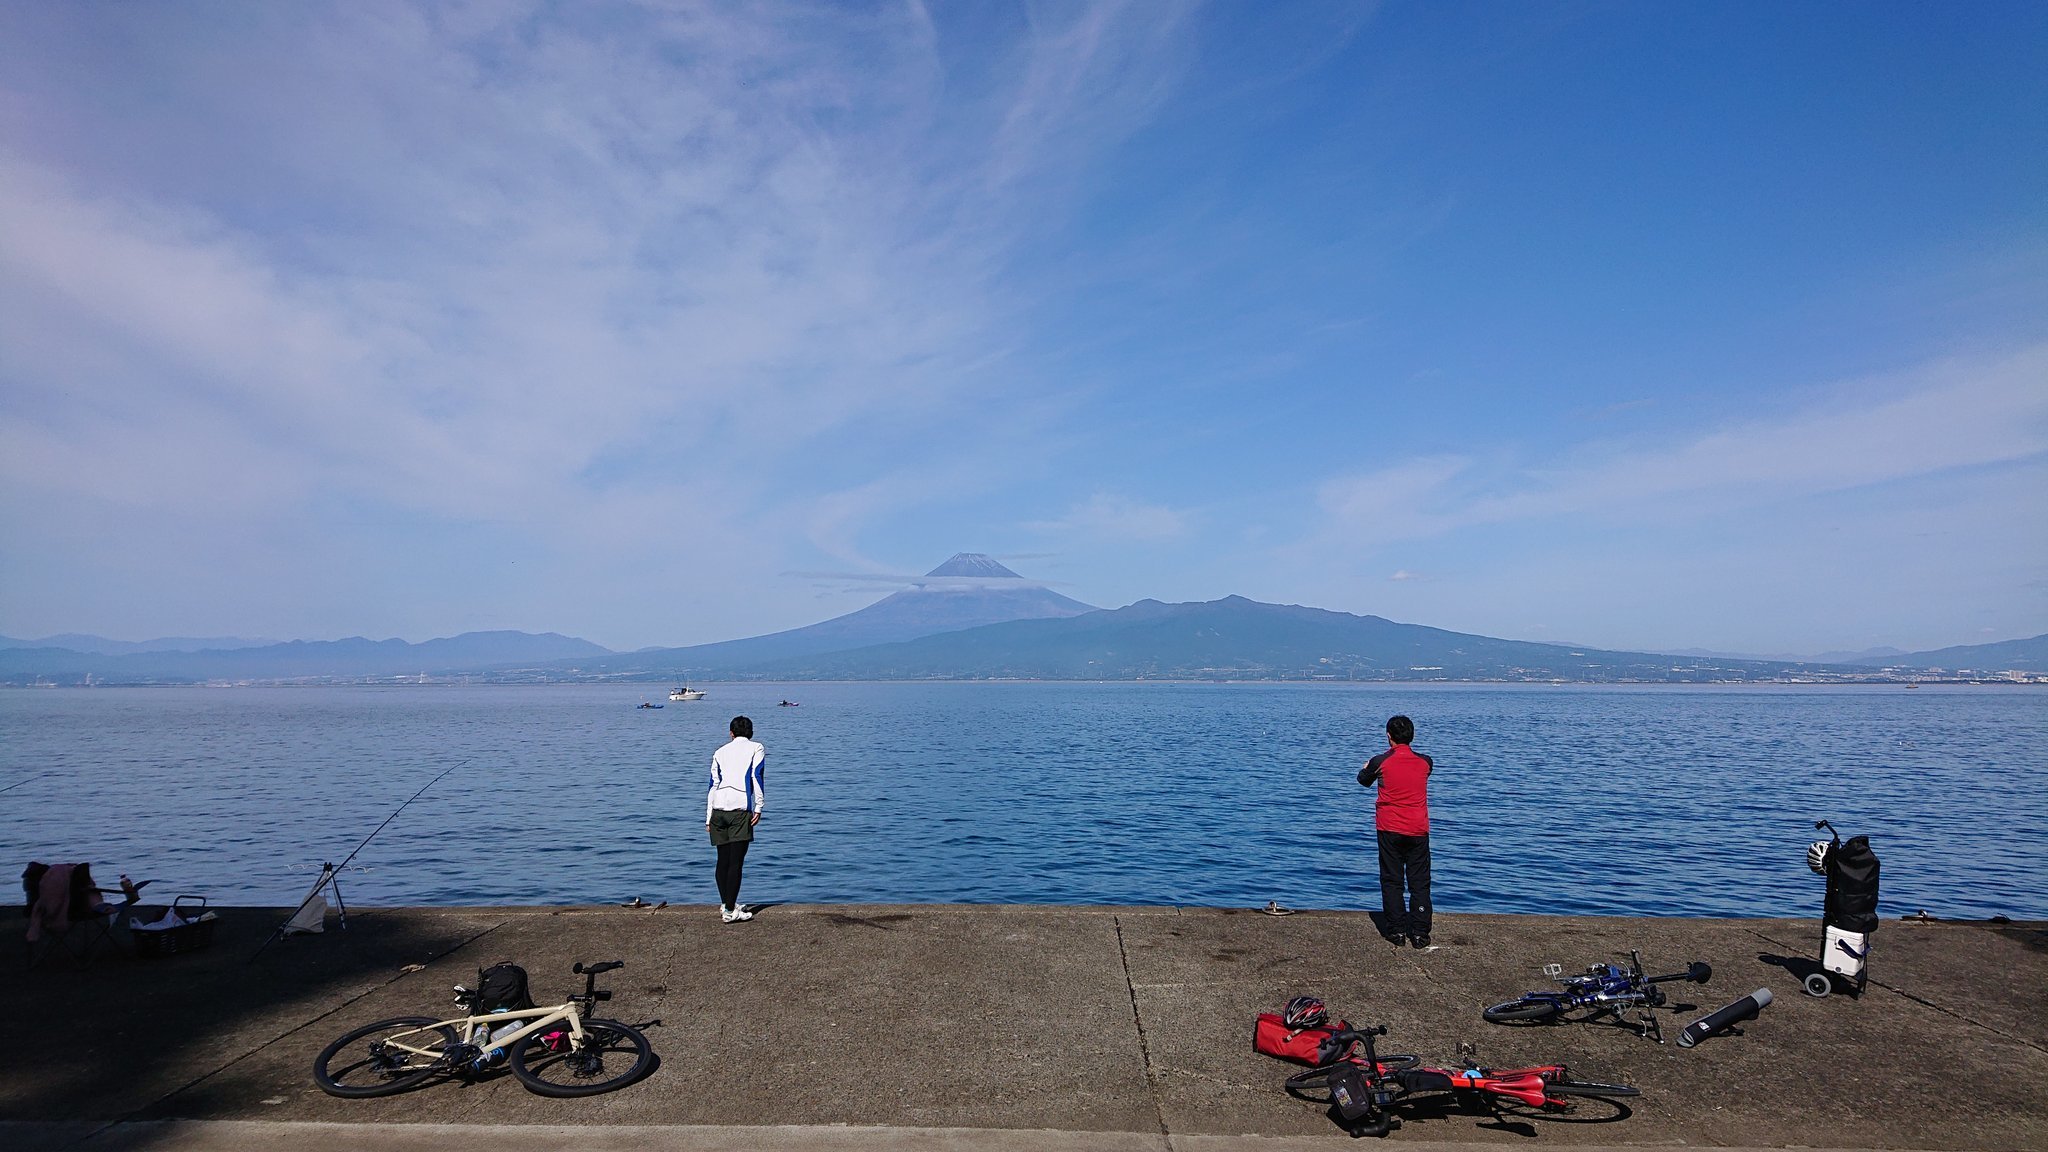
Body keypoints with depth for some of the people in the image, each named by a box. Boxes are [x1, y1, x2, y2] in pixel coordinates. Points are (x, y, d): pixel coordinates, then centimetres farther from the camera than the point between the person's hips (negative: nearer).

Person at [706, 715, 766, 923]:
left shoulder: (720, 751, 22)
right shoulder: (756, 748, 13)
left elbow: (713, 783, 18)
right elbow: (757, 777, -1)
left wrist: (709, 817, 18)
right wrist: (758, 808, -4)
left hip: (718, 809, 4)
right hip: (740, 808, -4)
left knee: (723, 859, 13)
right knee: (736, 861, -5)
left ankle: (726, 903, 23)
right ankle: (730, 910, -7)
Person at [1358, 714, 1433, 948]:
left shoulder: (1380, 762, -8)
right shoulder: (1425, 762, -1)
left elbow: (1363, 781, 11)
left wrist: (1367, 767, 35)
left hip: (1390, 830, -2)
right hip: (1418, 831, 2)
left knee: (1392, 882, 7)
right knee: (1419, 882, 7)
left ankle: (1396, 930, 8)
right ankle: (1420, 933, 6)